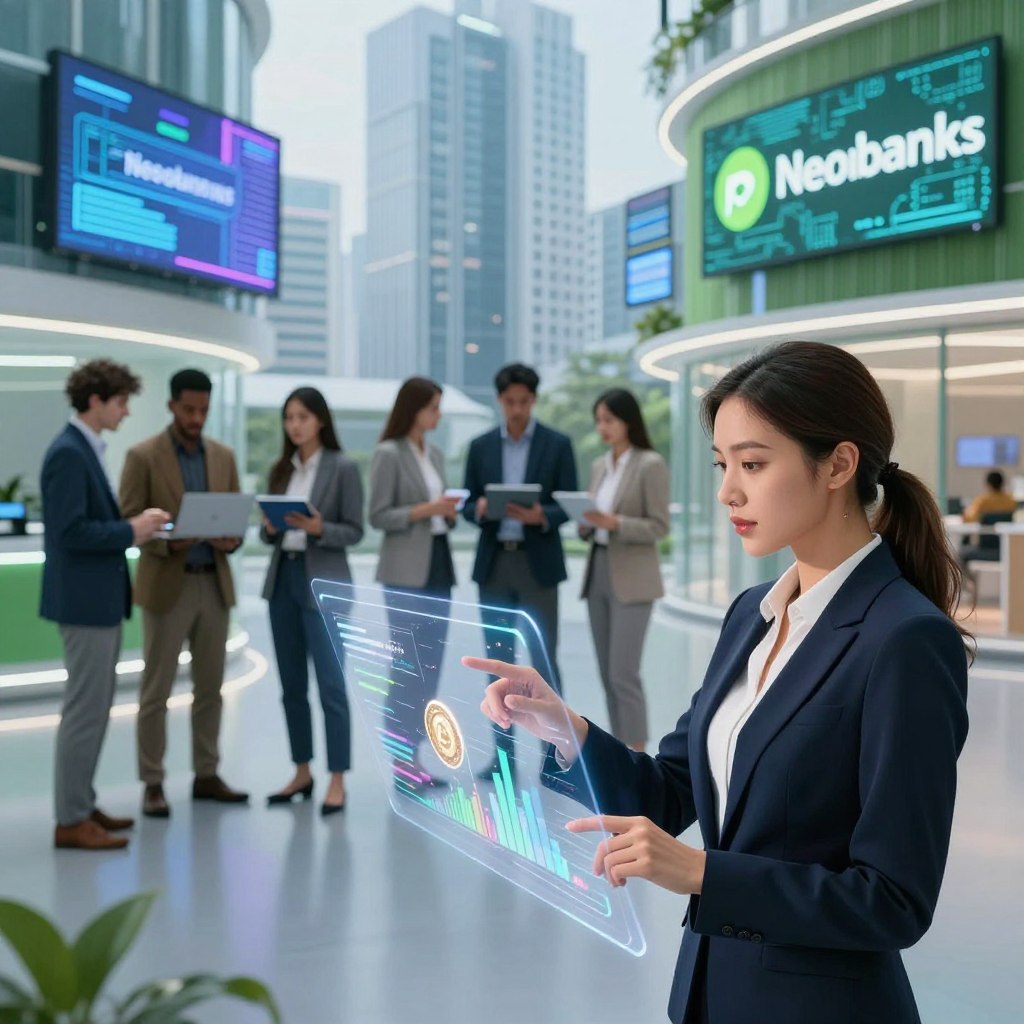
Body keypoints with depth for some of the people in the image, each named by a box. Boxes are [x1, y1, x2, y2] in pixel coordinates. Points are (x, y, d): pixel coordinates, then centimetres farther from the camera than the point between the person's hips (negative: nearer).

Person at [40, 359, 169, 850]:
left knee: (93, 707, 15)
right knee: (84, 709, -4)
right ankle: (71, 821, 3)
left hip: (100, 598, 10)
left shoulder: (85, 449, 14)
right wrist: (130, 530, -16)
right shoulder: (67, 452, -16)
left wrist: (134, 523, 3)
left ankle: (81, 804, 25)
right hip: (84, 599, -10)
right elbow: (70, 532, -23)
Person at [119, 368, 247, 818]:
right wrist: (167, 543, -24)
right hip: (166, 585, -5)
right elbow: (128, 522, -8)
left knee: (210, 687, 10)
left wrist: (232, 539, -11)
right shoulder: (143, 456, -5)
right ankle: (152, 784, 10)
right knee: (156, 690, 1)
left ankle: (206, 775, 21)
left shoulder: (223, 456, 9)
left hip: (214, 583, 5)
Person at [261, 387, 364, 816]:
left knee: (330, 684, -7)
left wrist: (318, 529, -22)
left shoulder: (343, 467, -5)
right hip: (282, 578, 6)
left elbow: (354, 531, -6)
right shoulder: (280, 470, 11)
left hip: (323, 582, -6)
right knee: (292, 685, 11)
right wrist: (270, 528, -7)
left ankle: (337, 781, 0)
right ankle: (302, 773, 22)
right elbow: (268, 534, 15)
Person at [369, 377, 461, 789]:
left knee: (432, 664, 8)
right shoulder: (388, 454, -7)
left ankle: (414, 753, 16)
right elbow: (378, 516, -11)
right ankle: (401, 759, 4)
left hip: (440, 563, 7)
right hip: (406, 569, -7)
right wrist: (425, 510, -19)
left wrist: (450, 512, -1)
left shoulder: (435, 454, 14)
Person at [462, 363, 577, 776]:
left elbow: (568, 507, -2)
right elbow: (468, 505, 8)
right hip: (493, 564, 3)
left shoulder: (558, 444, 0)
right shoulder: (481, 446, 8)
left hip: (537, 564, -3)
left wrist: (540, 516, -22)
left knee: (544, 661, -3)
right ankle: (503, 752, 14)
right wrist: (480, 508, -15)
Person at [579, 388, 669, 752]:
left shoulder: (651, 465, -8)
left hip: (632, 579, -7)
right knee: (608, 675, 9)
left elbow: (659, 527, -11)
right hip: (597, 572, 7)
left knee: (624, 674, -10)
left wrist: (614, 522, -22)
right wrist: (585, 524, -5)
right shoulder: (599, 466, 13)